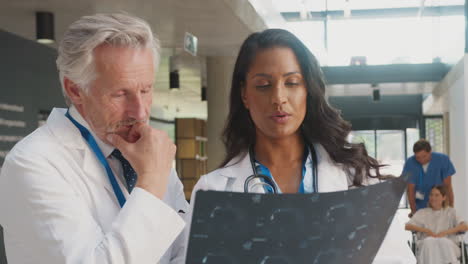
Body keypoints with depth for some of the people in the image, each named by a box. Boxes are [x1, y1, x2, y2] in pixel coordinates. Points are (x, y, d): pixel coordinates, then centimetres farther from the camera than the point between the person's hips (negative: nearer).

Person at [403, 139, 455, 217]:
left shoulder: (443, 159, -14)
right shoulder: (410, 163, -14)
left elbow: (448, 186, -10)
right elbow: (410, 189, -9)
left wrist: (451, 208, -10)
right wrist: (413, 211, -11)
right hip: (420, 207, 1)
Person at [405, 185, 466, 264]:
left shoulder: (450, 212, 19)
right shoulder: (422, 213, 22)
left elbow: (464, 227, 4)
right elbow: (407, 226, 8)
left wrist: (445, 232, -10)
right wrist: (424, 230, -7)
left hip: (447, 244, -1)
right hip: (426, 245, 1)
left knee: (443, 241, -36)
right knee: (429, 241, -35)